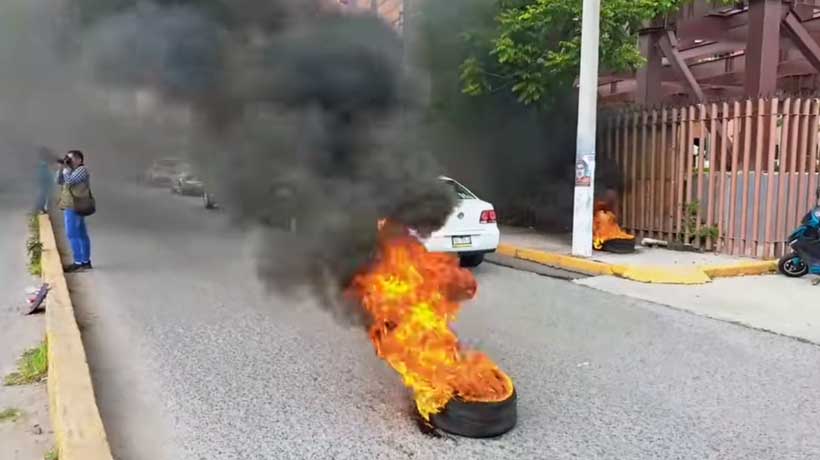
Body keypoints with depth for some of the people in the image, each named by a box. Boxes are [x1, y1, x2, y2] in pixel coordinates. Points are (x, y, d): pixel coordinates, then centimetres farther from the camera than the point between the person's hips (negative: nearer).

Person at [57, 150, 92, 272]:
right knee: (81, 235, 9)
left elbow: (69, 181, -21)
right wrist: (62, 168, 6)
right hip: (73, 207, 10)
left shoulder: (82, 170, -11)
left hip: (74, 208, -10)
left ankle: (79, 262, -10)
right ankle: (85, 262, 12)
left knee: (72, 234, -11)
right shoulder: (73, 171, 19)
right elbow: (59, 181, 17)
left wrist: (66, 168, -11)